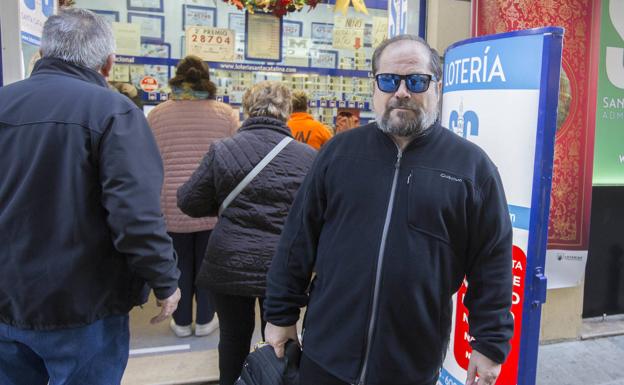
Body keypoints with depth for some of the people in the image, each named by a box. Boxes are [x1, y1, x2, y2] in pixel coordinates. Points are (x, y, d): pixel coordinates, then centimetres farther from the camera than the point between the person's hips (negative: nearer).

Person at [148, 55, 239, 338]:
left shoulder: (157, 114, 1)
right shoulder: (225, 113, -3)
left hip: (171, 205, 1)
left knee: (180, 264, 13)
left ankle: (182, 322, 27)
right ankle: (204, 320, 26)